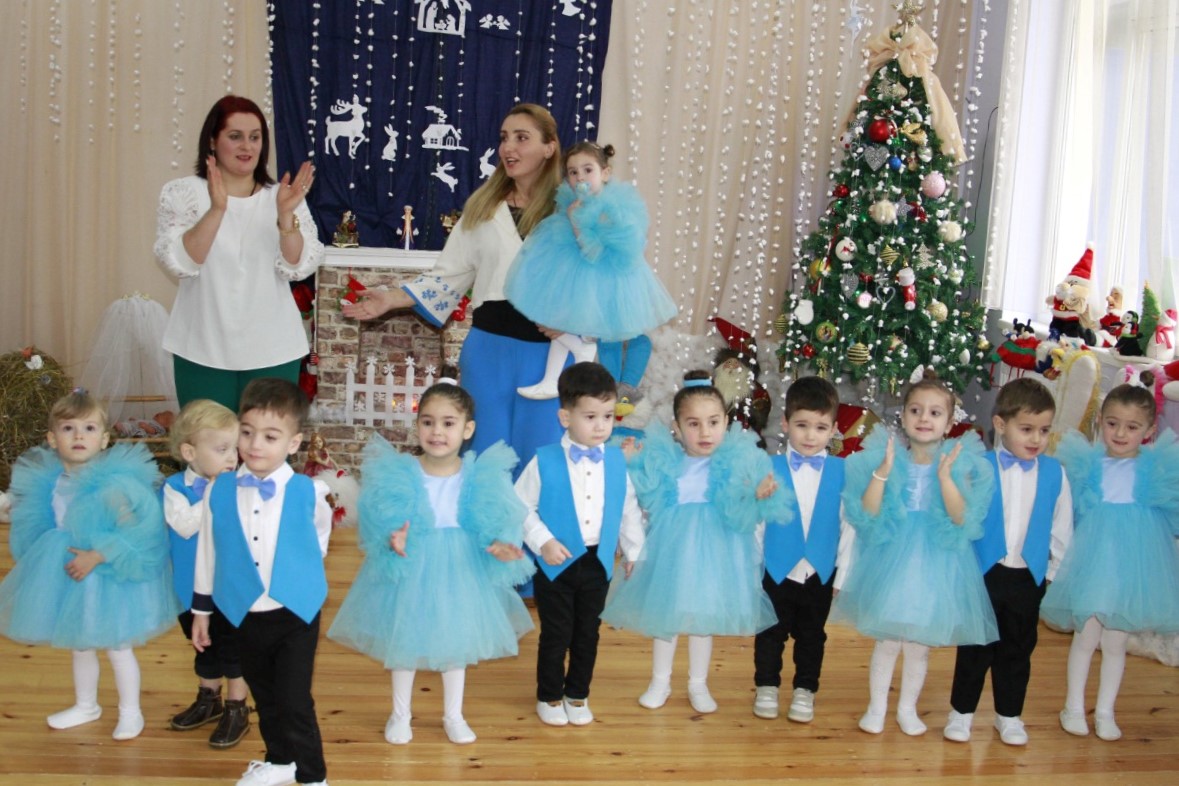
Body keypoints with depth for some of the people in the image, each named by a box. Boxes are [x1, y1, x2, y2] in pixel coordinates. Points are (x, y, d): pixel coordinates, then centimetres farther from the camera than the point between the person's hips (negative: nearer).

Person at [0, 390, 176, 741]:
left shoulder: (115, 483, -25)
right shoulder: (48, 480, -4)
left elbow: (136, 530, -28)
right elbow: (36, 528, 11)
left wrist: (96, 557, -28)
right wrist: (49, 562, 3)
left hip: (109, 579, -7)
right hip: (68, 579, 7)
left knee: (117, 646, 8)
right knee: (80, 645, 23)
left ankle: (130, 712, 27)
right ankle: (86, 705, 44)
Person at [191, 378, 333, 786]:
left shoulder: (308, 492, -12)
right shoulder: (219, 492, -7)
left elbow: (321, 534, 9)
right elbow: (207, 553, 3)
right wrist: (201, 610, 9)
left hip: (296, 615, -3)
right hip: (245, 616, 3)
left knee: (294, 702, -4)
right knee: (265, 698, 20)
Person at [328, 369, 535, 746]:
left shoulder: (478, 475, -12)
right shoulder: (400, 473, -15)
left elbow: (491, 524, -7)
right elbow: (385, 521, -13)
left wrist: (499, 545, -25)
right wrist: (394, 539, -33)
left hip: (459, 571, 1)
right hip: (411, 569, -1)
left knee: (457, 642, 17)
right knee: (403, 642, 15)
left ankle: (453, 715, 38)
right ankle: (400, 714, 37)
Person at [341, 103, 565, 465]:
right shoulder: (482, 206, 9)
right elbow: (449, 275, 10)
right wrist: (392, 299, 2)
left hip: (549, 350, -3)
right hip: (489, 345, 3)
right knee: (485, 454, 10)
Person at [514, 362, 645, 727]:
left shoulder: (616, 461, -1)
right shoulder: (544, 462, -12)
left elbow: (629, 510, 8)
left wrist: (633, 552, 10)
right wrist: (543, 542, -17)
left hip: (598, 563, 3)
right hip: (556, 563, -3)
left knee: (588, 633, 14)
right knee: (556, 634, 7)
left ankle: (577, 695, 30)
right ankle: (549, 697, 25)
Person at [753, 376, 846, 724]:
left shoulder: (842, 472, -4)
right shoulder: (771, 468, -6)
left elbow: (848, 525, -2)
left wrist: (843, 574, -2)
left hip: (820, 575, 1)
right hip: (777, 572, 0)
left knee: (811, 636, 15)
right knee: (771, 634, 12)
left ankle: (805, 691, 31)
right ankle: (766, 687, 30)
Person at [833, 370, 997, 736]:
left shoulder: (961, 463, -4)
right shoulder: (883, 457, -5)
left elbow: (961, 517, -15)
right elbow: (867, 513, -12)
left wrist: (945, 476, -25)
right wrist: (882, 472, -22)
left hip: (937, 563, 1)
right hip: (892, 558, 0)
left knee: (920, 644, 12)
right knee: (887, 641, 7)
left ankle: (907, 708, 31)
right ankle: (876, 707, 25)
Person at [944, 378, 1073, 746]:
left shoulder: (1054, 473, -2)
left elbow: (1061, 527, 6)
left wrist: (1055, 570, 7)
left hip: (1028, 577, 2)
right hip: (983, 573, -2)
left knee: (1018, 650, 14)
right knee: (975, 647, 9)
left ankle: (1009, 715, 29)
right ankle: (961, 711, 23)